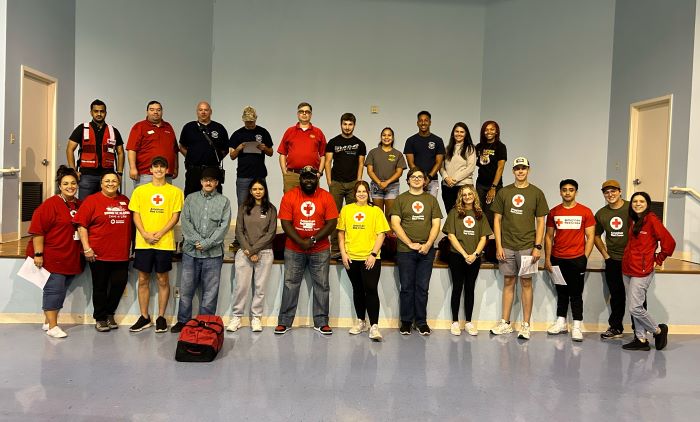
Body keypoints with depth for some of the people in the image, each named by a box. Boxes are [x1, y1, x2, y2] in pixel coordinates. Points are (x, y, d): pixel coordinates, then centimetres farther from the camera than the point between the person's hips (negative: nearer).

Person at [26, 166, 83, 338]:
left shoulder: (80, 205, 10)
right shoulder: (50, 204, -10)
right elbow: (37, 230, -14)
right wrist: (38, 254, -18)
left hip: (71, 258, 7)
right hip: (52, 257, -7)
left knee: (62, 290, 13)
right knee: (53, 289, -4)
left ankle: (48, 322, 27)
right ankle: (52, 327, 4)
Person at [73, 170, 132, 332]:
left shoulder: (125, 201, 11)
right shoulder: (92, 200, -3)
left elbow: (130, 225, 19)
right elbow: (82, 225, -7)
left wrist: (130, 248, 15)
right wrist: (87, 248, -13)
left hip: (121, 254, 4)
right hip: (99, 255, -4)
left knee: (119, 285, 6)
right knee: (100, 288, 8)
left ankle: (110, 314, 28)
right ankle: (100, 318, 23)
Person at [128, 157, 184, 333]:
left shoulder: (175, 191, 4)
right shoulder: (140, 190, 9)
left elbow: (175, 216, -1)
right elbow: (136, 215, 6)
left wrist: (160, 233, -12)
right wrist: (145, 233, -10)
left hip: (165, 242, -2)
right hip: (143, 242, 2)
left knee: (163, 279, 5)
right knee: (143, 279, 7)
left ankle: (161, 317, 16)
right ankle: (144, 317, 19)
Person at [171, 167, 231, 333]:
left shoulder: (224, 201, 6)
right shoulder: (191, 198, 11)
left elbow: (224, 227, -3)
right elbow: (185, 222, 2)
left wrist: (206, 244, -11)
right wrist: (196, 241, -11)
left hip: (213, 253, -1)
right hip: (190, 252, 2)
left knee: (210, 292, 3)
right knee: (186, 289, 7)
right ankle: (183, 321, 20)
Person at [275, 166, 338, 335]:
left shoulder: (326, 197, -4)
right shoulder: (289, 196, -4)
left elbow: (332, 223, -8)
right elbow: (285, 223, -8)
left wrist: (313, 240, -15)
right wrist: (300, 242, -17)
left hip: (320, 250, 0)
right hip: (293, 250, 0)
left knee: (322, 285, 5)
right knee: (290, 284, 5)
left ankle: (321, 322, 16)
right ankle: (284, 321, 15)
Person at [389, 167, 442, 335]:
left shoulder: (431, 199, 12)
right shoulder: (400, 199, 6)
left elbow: (436, 224, 6)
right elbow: (395, 224, -2)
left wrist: (428, 245, -8)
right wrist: (410, 243, -10)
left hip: (426, 251, 1)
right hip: (405, 250, -1)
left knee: (422, 288, 5)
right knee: (407, 287, 3)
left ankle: (421, 322, 15)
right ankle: (406, 321, 14)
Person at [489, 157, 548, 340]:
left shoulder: (536, 193, 3)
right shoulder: (503, 192, 6)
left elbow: (540, 222, 3)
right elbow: (497, 220, 6)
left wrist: (538, 246, -5)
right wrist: (498, 246, -1)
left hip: (527, 247, -1)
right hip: (507, 246, 2)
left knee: (526, 283, 3)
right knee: (508, 282, 8)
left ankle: (526, 325, 10)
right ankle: (505, 323, 16)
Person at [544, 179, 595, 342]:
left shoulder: (585, 212, 0)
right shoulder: (553, 212, 8)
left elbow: (590, 237, 0)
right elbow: (549, 236, 9)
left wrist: (585, 258, -7)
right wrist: (547, 258, 4)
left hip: (577, 259, -3)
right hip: (557, 259, 3)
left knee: (576, 293, 0)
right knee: (561, 292, 12)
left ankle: (576, 327, 4)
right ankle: (561, 323, 21)